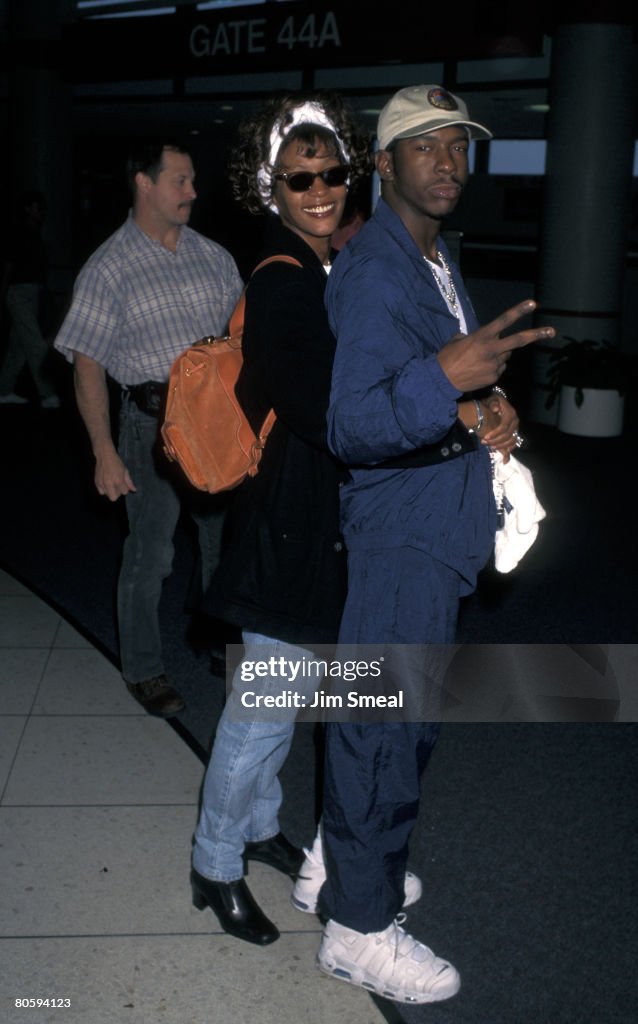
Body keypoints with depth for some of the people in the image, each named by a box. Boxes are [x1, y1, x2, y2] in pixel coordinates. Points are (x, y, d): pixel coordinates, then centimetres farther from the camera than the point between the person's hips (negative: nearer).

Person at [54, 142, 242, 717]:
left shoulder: (213, 256, 7)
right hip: (154, 421, -4)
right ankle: (143, 670, 21)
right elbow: (87, 366, -7)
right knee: (151, 553, 3)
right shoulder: (109, 269, -6)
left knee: (228, 541, 14)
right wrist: (105, 452, -13)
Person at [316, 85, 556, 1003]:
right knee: (386, 724, -1)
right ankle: (360, 928, 14)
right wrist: (447, 377, -40)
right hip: (400, 536, -10)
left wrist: (487, 408, 1)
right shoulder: (374, 272, -18)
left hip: (438, 531, 10)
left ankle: (356, 862, 40)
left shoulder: (435, 262, 14)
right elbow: (352, 426, -26)